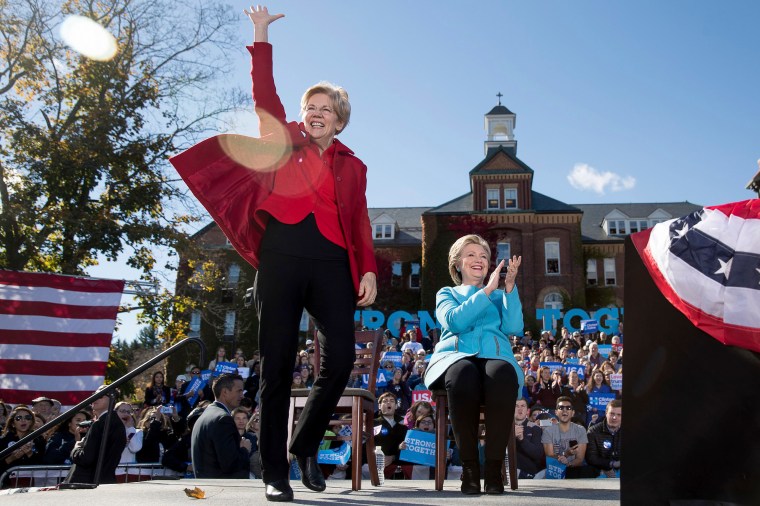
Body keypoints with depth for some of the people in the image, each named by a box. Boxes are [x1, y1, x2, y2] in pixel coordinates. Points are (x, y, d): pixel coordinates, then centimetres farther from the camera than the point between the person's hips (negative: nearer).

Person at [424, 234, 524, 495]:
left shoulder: (499, 295, 30)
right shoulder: (446, 294, 25)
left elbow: (514, 327, 8)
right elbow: (455, 321, 0)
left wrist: (510, 287, -1)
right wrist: (487, 290, -3)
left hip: (495, 356, 1)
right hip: (456, 356, -1)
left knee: (502, 374, -39)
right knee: (463, 373, -41)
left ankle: (494, 466, -32)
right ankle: (469, 465, -30)